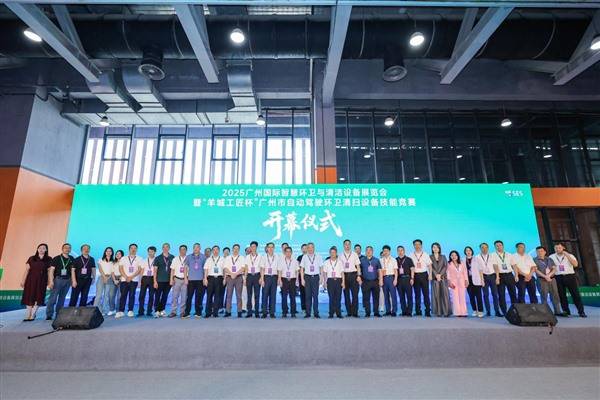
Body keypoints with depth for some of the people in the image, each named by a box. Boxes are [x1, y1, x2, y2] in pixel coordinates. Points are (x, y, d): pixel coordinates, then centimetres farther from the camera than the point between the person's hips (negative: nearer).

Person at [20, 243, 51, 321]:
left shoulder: (48, 259, 5)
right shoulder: (31, 258, 8)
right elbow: (27, 270, 5)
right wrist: (23, 280, -3)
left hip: (41, 280, -1)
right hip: (31, 279, 1)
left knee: (38, 297, -3)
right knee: (29, 296, 1)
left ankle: (32, 315, 4)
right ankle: (28, 315, 9)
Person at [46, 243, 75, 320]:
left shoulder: (72, 259, 9)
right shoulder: (56, 258, -3)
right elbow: (51, 270, -6)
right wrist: (51, 281, -14)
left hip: (67, 280, 4)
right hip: (58, 279, -4)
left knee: (62, 298, 10)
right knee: (53, 298, -6)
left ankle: (58, 314, 19)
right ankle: (49, 315, 1)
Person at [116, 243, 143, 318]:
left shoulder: (139, 259, 8)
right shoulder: (123, 259, 14)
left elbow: (139, 270, -1)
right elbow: (120, 269, 4)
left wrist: (131, 277, -12)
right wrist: (126, 277, -10)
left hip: (134, 280, -1)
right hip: (124, 280, 1)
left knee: (132, 295, -2)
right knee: (123, 295, -1)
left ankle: (130, 311, 3)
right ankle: (121, 311, 2)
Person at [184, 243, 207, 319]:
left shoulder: (203, 257, 6)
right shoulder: (189, 257, 8)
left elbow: (205, 268, 7)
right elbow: (186, 268, 9)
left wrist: (205, 278, 0)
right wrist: (185, 278, 2)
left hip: (200, 279, 0)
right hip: (191, 279, 1)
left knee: (199, 297, 3)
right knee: (189, 296, -1)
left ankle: (198, 312, 12)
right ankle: (187, 312, 7)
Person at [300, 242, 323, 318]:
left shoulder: (318, 257, 3)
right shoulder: (304, 257, 2)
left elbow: (321, 268, 5)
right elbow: (302, 269, 5)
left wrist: (321, 278, 0)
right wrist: (302, 279, 0)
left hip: (315, 277, 0)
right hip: (307, 277, 0)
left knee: (315, 295, 0)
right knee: (307, 296, 4)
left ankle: (316, 313, 9)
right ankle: (308, 313, 12)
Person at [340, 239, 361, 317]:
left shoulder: (354, 254, 6)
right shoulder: (341, 255, 5)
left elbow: (358, 266, 5)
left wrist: (358, 276, -4)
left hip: (353, 275, -1)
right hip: (344, 275, 1)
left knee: (355, 294, -3)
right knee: (346, 295, 5)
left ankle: (355, 312, 4)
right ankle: (349, 312, 14)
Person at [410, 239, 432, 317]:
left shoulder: (425, 255, 5)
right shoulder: (411, 255, 3)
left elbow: (429, 265, 4)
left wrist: (430, 275, -7)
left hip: (424, 274, 0)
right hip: (415, 275, 0)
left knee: (426, 293, 0)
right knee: (417, 294, 5)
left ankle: (428, 311, 8)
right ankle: (418, 311, 13)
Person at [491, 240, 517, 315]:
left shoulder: (509, 255, 11)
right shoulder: (493, 255, 0)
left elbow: (513, 266, 8)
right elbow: (495, 266, -10)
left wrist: (516, 275, -3)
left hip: (509, 275, 3)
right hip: (500, 276, -3)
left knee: (513, 293, 5)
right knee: (501, 295, 0)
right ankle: (504, 312, 7)